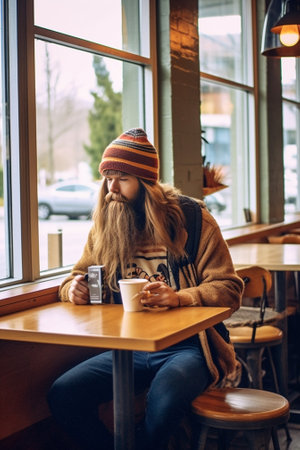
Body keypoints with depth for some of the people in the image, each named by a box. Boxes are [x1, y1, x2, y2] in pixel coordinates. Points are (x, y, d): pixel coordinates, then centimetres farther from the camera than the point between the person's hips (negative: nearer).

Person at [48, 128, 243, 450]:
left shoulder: (192, 218, -3)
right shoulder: (103, 226, 9)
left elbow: (229, 289, -7)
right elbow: (76, 279, 19)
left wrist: (179, 297, -25)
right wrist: (74, 290, -7)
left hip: (186, 346, -4)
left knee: (164, 401, -35)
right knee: (62, 395, -19)